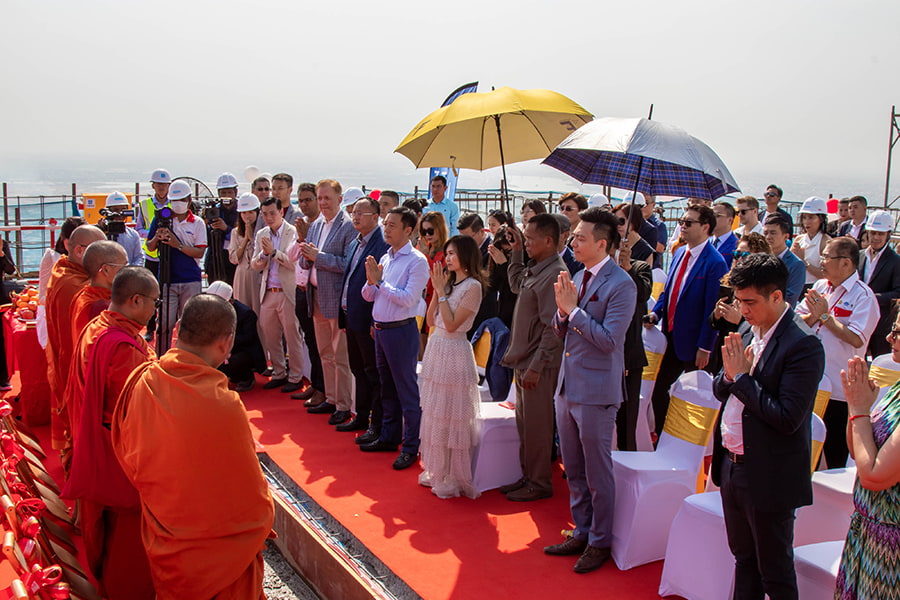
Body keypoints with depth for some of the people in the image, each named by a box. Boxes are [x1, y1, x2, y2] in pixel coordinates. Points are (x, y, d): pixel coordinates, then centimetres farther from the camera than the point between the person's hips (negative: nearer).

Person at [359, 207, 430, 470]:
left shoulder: (417, 261, -12)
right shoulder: (385, 258, 10)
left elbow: (408, 299, -21)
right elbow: (368, 296, 11)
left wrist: (380, 281, -17)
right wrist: (371, 280, -9)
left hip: (401, 331, -8)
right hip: (380, 329, 8)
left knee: (407, 390, 0)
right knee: (387, 387, 18)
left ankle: (411, 447, 10)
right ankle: (389, 437, 32)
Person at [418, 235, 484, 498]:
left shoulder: (472, 286, -13)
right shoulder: (449, 282, 10)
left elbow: (452, 324, -19)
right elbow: (431, 321, 9)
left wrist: (441, 291, -14)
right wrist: (437, 289, 1)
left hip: (453, 352, -8)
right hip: (435, 348, 8)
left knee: (451, 417, 0)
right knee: (433, 414, 14)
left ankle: (454, 478, 12)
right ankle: (437, 471, 27)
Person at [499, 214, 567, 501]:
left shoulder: (554, 274, -19)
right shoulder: (535, 270, 10)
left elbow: (553, 327, -22)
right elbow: (516, 284, 32)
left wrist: (536, 367, -21)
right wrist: (516, 252, 19)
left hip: (539, 365, -9)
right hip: (524, 360, 9)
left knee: (536, 426, 1)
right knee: (525, 424, 17)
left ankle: (540, 484, 15)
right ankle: (527, 477, 29)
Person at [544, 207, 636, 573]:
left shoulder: (620, 284, -15)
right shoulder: (578, 277, 9)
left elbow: (609, 339, -22)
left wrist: (574, 309, -18)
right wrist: (563, 309, -7)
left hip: (596, 391, -8)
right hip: (568, 387, 8)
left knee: (598, 473, 6)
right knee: (574, 470, 18)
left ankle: (599, 542, 21)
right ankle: (582, 532, 33)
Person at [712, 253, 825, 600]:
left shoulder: (803, 345, -20)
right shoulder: (750, 331, 5)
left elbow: (787, 418, -26)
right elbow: (720, 392, 10)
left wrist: (742, 376, -19)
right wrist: (729, 374, -12)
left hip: (769, 478, -8)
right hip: (732, 466, 8)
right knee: (743, 558, 23)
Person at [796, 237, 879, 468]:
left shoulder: (863, 296, -11)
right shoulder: (820, 287, 9)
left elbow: (856, 339, -22)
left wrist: (825, 316, -15)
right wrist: (813, 316, -13)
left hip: (839, 389, -6)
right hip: (810, 383, 6)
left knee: (836, 456, 6)